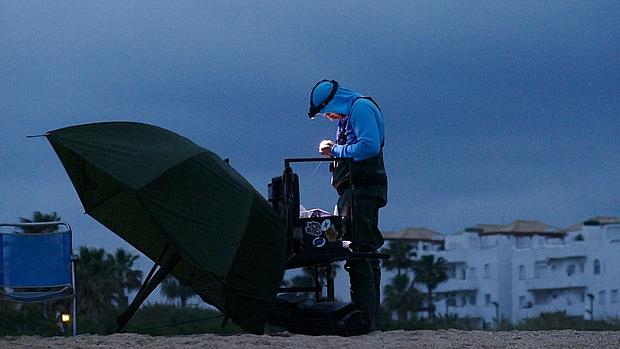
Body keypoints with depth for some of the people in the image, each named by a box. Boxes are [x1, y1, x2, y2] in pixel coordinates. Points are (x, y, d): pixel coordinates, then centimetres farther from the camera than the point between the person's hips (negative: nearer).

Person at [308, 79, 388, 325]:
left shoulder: (361, 108, -6)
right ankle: (370, 316, 12)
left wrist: (336, 150, -8)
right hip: (358, 191, 11)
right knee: (366, 252, 10)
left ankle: (365, 316, -21)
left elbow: (369, 146, -19)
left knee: (356, 251, -16)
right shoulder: (349, 115, 25)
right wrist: (334, 151, 9)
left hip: (361, 189, -11)